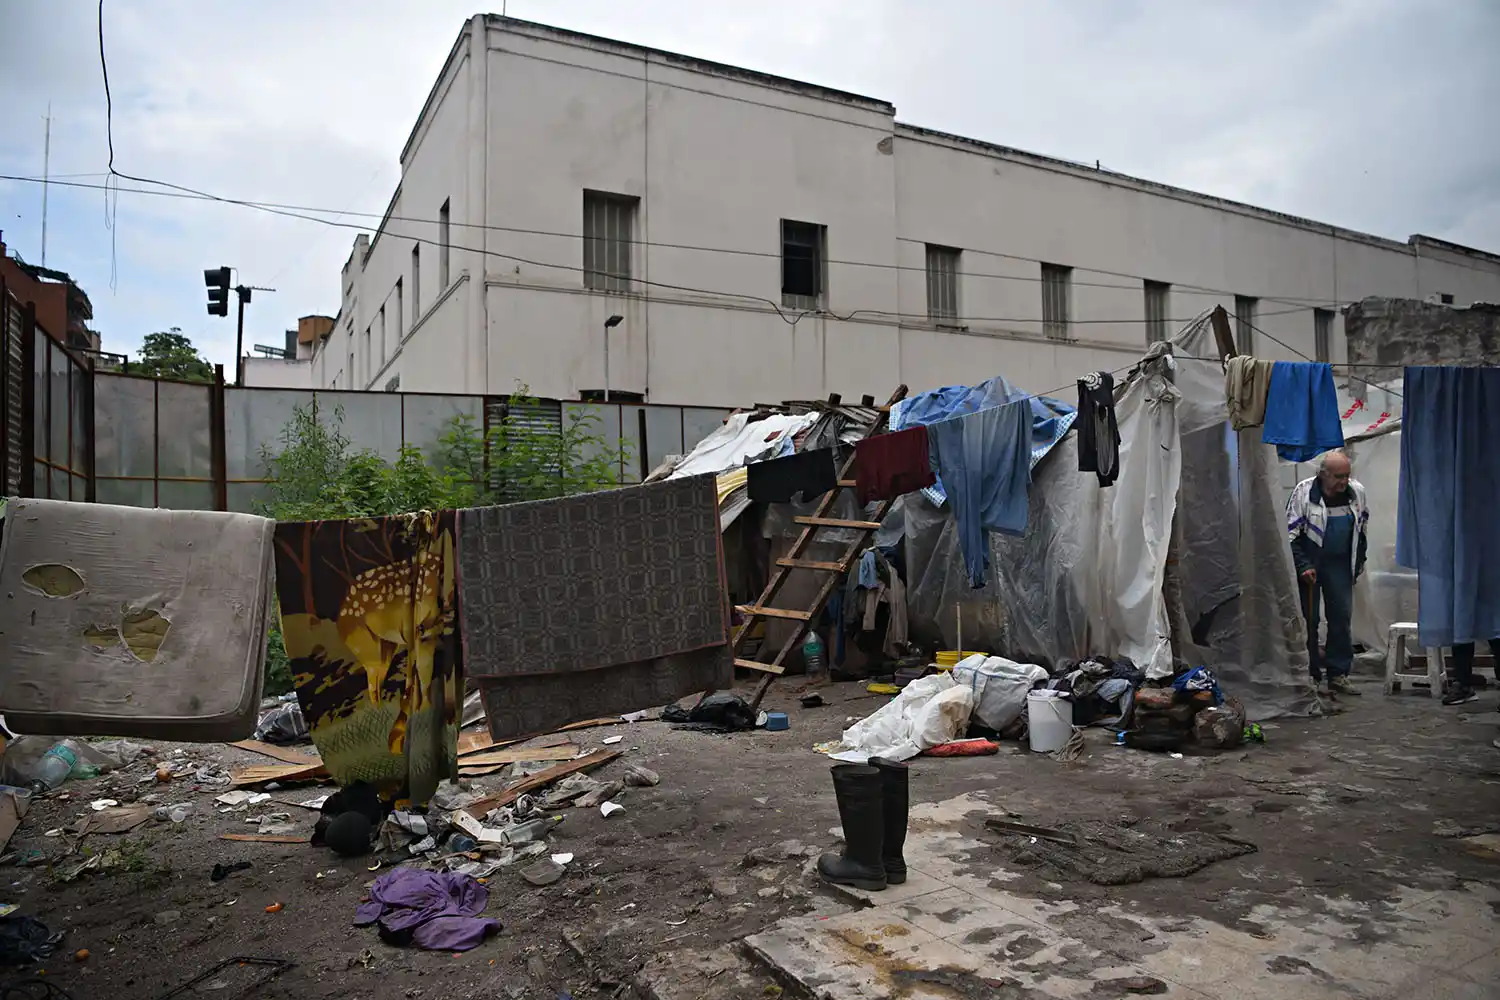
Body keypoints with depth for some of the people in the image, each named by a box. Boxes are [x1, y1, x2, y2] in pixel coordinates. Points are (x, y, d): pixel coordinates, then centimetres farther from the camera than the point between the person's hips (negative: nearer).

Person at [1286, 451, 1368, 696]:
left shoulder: (1357, 491, 2)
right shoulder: (1304, 492, -13)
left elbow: (1362, 526, 18)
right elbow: (1291, 533, -11)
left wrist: (1360, 561, 16)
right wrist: (1303, 566, -16)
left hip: (1339, 564, 4)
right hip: (1309, 563, -4)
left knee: (1342, 617, 3)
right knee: (1308, 620, 0)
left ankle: (1338, 675, 11)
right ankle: (1310, 676, 8)